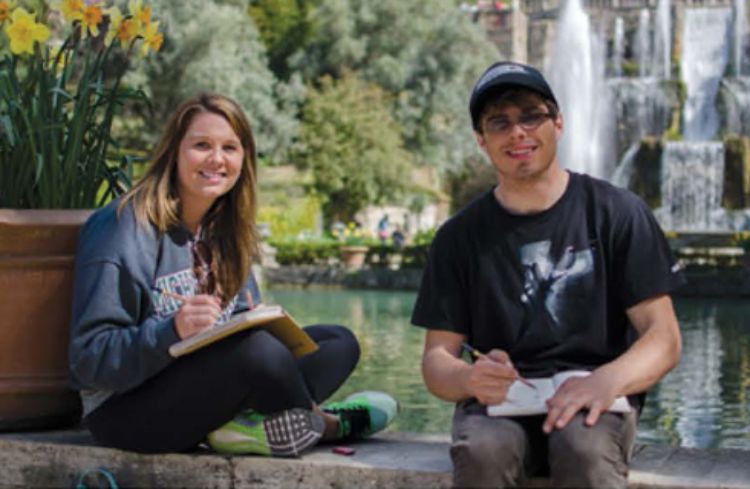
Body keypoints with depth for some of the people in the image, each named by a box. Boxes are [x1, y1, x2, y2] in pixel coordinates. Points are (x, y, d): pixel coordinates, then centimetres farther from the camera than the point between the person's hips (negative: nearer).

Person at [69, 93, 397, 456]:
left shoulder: (225, 232, 11)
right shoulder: (124, 229, -14)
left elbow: (242, 330, 14)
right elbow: (89, 358, -18)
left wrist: (258, 321, -10)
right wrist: (173, 331, -34)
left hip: (200, 390, 8)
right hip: (124, 410, -8)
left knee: (338, 342, 2)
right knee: (255, 348, -32)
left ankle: (249, 425, -23)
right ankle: (318, 423, -1)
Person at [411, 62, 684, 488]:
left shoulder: (618, 213, 3)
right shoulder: (461, 236, 9)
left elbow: (664, 338, -1)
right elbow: (437, 357, 6)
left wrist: (607, 381, -24)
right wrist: (469, 379, -20)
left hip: (592, 402, -1)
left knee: (585, 448, -36)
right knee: (482, 451, -34)